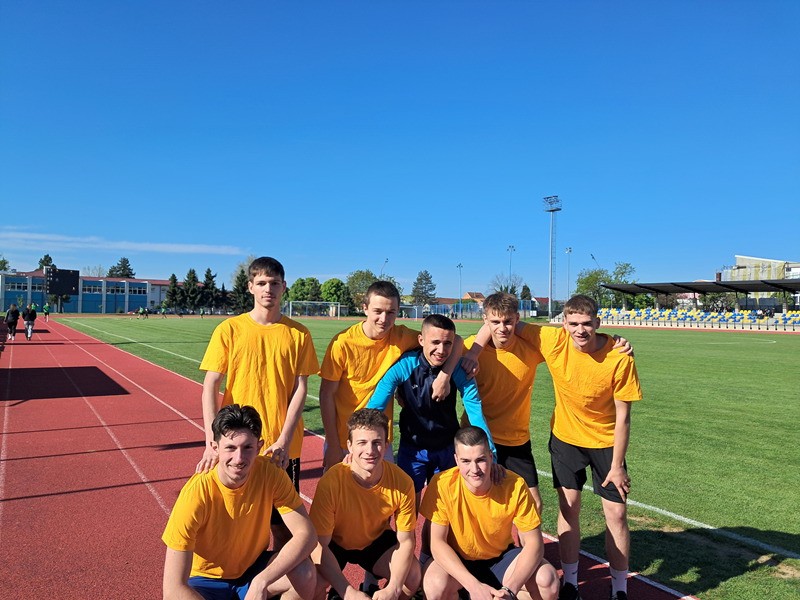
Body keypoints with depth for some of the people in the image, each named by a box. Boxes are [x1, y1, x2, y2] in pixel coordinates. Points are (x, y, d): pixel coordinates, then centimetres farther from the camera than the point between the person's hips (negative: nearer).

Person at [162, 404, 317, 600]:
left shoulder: (269, 473, -20)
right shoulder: (196, 494, -28)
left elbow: (306, 534, -21)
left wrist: (262, 581, -33)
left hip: (254, 567, 2)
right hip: (207, 580, -2)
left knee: (305, 573, -27)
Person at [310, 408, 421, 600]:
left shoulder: (402, 482, -25)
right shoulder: (330, 482, -33)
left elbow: (406, 540, -14)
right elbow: (319, 545, -26)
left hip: (376, 540, 2)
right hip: (334, 543, -2)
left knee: (413, 575, -21)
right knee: (312, 583, -28)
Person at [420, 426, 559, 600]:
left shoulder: (515, 485, -23)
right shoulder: (443, 484, -25)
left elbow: (533, 543, -17)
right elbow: (437, 542, -20)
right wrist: (474, 585, -31)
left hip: (501, 557, 1)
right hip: (458, 559, 0)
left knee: (548, 581, -25)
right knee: (435, 585, -31)